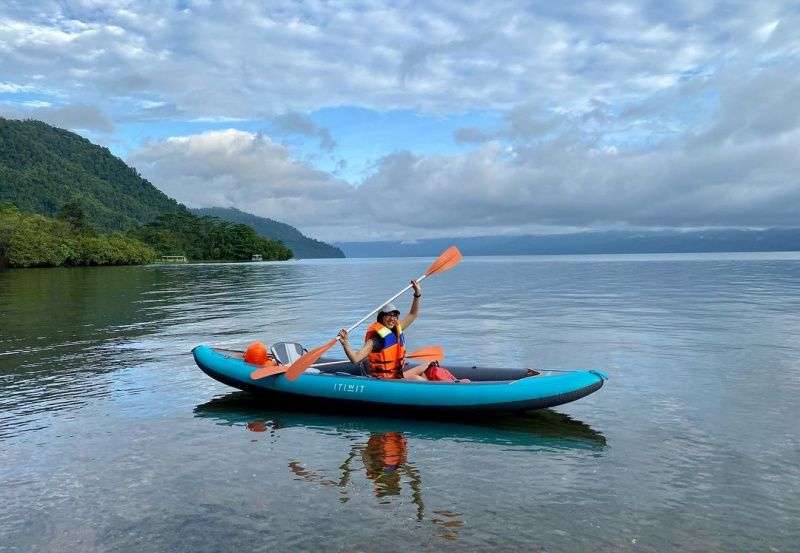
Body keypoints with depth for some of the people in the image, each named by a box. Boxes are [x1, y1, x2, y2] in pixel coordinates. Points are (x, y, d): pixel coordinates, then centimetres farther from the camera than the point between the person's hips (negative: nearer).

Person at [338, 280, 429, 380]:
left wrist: (417, 294, 8)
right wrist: (345, 344, -45)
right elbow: (355, 359, -29)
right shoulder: (375, 340, -19)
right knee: (415, 378, -24)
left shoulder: (397, 329, 4)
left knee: (426, 367, 11)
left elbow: (412, 315, 16)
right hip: (384, 379, -9)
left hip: (398, 373, 9)